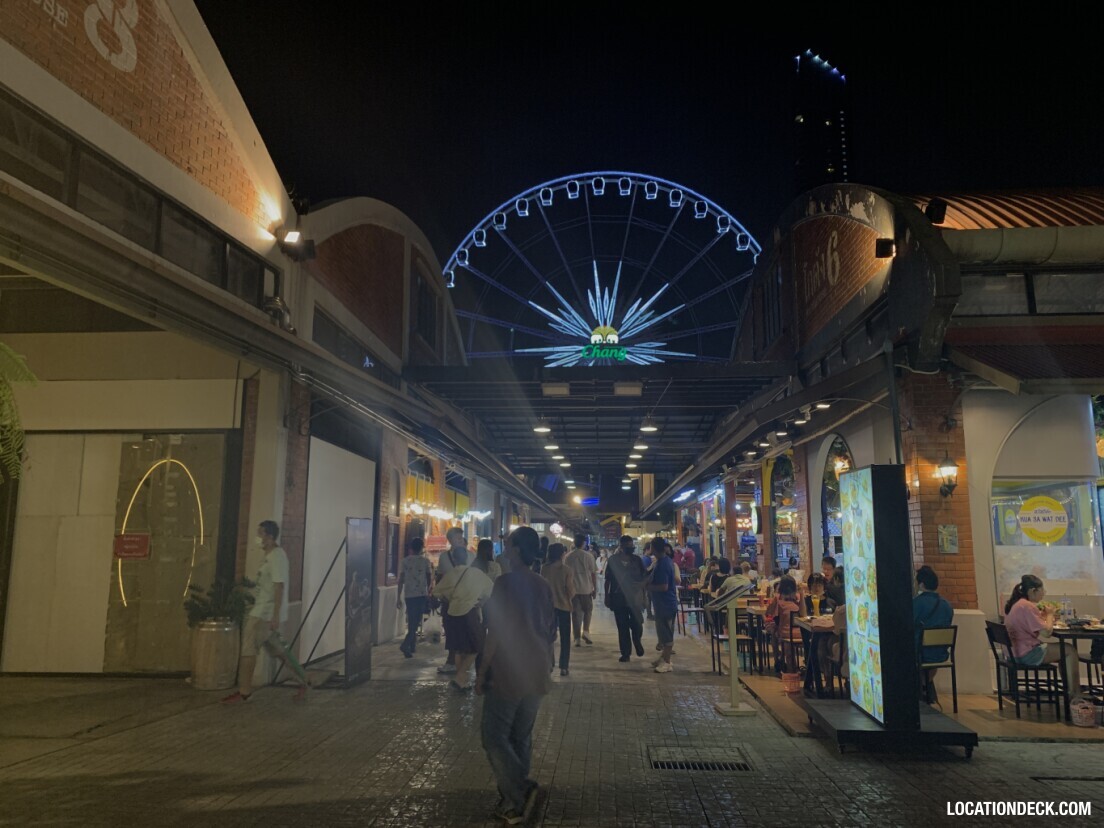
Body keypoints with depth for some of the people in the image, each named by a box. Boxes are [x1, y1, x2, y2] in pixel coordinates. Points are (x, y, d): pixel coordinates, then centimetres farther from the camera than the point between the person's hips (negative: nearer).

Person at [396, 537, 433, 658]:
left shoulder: (405, 561, 4)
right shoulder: (425, 561, 0)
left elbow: (401, 579, 1)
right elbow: (429, 579, 3)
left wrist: (399, 597, 6)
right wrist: (427, 589, 23)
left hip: (409, 595, 2)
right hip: (421, 595, -2)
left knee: (411, 621, 15)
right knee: (416, 622, 0)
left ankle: (413, 645, 20)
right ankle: (406, 645, -16)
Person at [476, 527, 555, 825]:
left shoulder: (505, 583, -15)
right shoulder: (544, 586, 6)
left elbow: (496, 632, -17)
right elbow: (550, 630, 13)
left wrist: (482, 671, -8)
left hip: (507, 674, -7)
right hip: (535, 675, 7)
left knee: (495, 737, 2)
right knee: (521, 738, 14)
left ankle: (520, 792, -11)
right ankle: (514, 800, 19)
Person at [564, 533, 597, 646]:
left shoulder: (568, 557, -1)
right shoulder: (588, 556, -6)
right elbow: (593, 573, -5)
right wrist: (595, 588, 4)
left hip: (573, 589, 1)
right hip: (586, 588, -1)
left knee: (576, 613, 7)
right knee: (588, 610, 17)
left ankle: (577, 638, 5)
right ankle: (586, 631, 2)